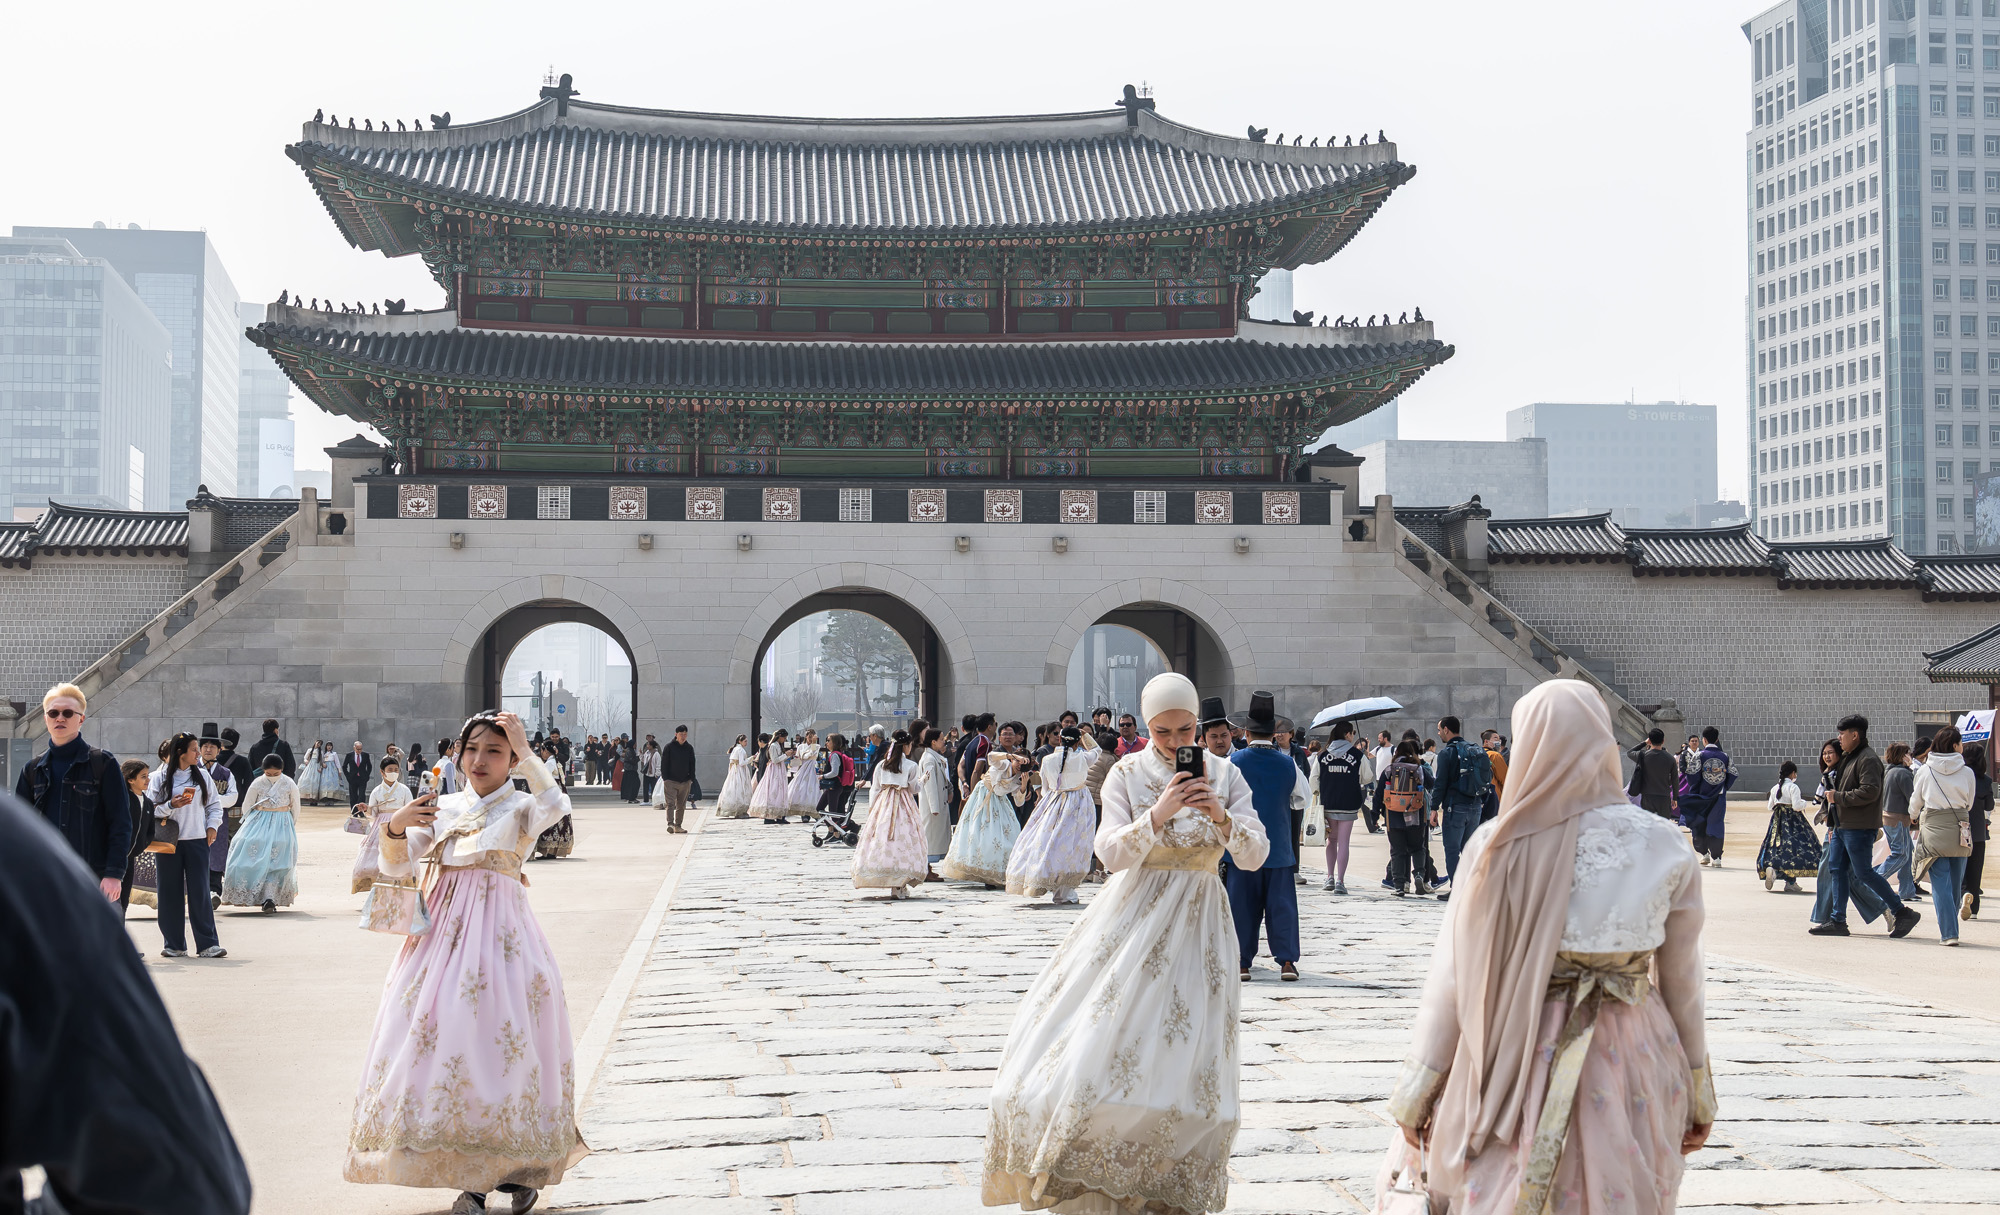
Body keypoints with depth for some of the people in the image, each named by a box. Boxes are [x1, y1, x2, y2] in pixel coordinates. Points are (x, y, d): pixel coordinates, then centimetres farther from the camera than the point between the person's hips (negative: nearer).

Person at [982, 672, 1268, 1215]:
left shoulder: (1225, 776, 0)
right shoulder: (1127, 775, -3)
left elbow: (1255, 857, -6)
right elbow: (1112, 853, -12)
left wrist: (1222, 819, -24)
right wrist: (1157, 814, -26)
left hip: (1197, 926, 1)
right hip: (1134, 919, -1)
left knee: (1187, 1061, -1)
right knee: (1100, 1038, -5)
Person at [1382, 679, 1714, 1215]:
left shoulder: (1499, 845, -9)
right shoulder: (1664, 848, -4)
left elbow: (1454, 974, -6)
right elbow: (1682, 982, 2)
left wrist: (1416, 1091, 3)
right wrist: (1698, 1094, 14)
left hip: (1518, 1067, -2)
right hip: (1635, 1071, 2)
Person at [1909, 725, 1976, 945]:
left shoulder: (1924, 771, -2)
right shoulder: (1967, 772, -2)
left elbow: (1915, 801, 10)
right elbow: (1969, 803, 10)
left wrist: (1914, 817, 32)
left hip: (1933, 828, -1)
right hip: (1960, 828, 1)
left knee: (1940, 883, -2)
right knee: (1955, 883, 13)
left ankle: (1948, 933, -11)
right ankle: (1950, 930, 20)